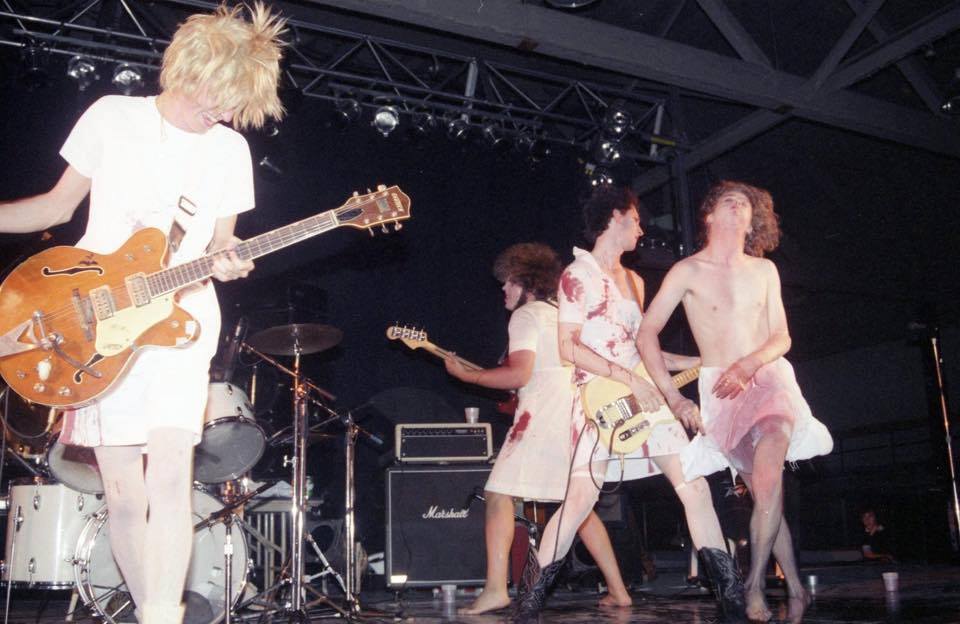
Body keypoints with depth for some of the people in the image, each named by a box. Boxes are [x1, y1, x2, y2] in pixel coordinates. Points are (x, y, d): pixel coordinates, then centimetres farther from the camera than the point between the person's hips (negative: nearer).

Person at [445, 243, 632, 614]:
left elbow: (518, 375, -17)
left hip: (543, 416, -9)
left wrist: (467, 375, -8)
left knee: (499, 495, -6)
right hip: (577, 417, 9)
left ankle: (495, 589, -15)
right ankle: (617, 590, 16)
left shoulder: (526, 316, -5)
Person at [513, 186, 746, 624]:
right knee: (582, 497, -13)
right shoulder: (578, 274, -2)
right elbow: (569, 348, -10)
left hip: (644, 396, 7)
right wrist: (630, 380, -15)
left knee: (694, 487, 0)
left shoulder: (633, 280, 21)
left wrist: (703, 362, 17)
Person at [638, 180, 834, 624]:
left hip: (768, 377, 1)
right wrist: (673, 397, -11)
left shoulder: (764, 270, 11)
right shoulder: (688, 271, 1)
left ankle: (754, 584, -18)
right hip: (721, 390, -1)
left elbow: (782, 337, 9)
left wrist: (748, 364, -13)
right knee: (765, 492, -5)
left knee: (769, 458, -26)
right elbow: (647, 334, -4)